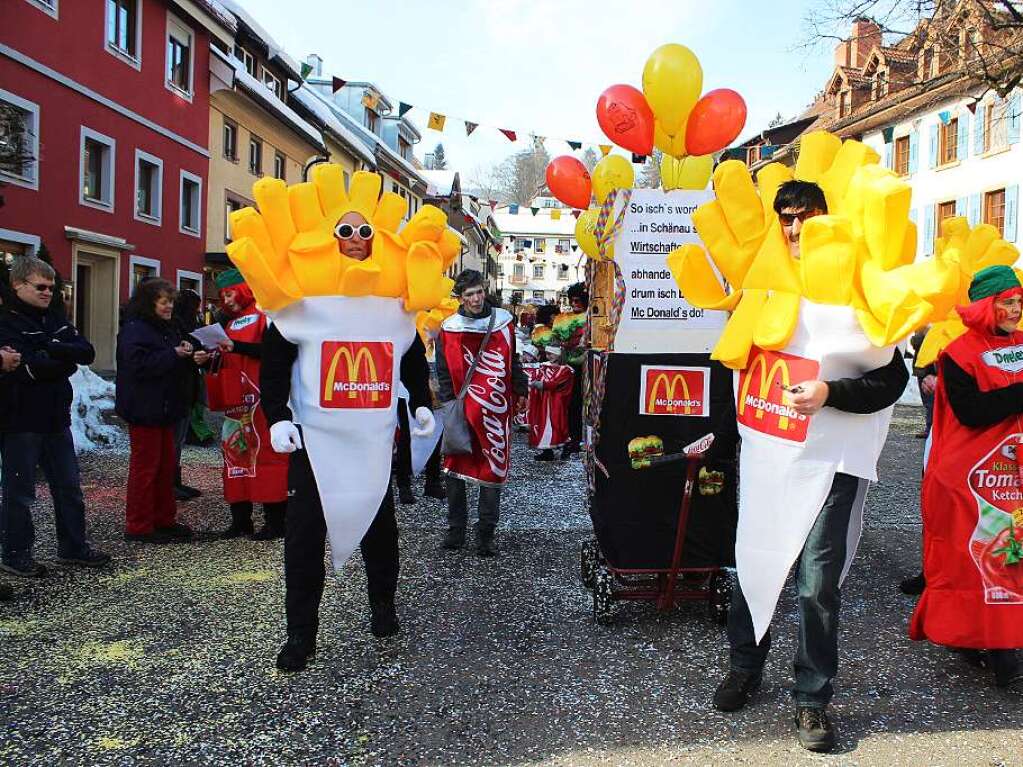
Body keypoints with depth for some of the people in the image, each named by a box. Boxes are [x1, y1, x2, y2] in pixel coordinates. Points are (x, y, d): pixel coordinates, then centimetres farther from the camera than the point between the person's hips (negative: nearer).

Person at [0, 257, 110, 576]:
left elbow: (87, 352, -1)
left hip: (56, 418, 7)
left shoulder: (54, 316, 11)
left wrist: (49, 351, -16)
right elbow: (29, 368, -25)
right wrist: (64, 358, -11)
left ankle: (73, 547, 25)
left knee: (68, 486, 13)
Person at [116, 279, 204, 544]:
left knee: (166, 464, 13)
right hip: (144, 409, -9)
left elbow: (174, 369, 23)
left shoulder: (167, 330, 16)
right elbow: (141, 365, -24)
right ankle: (138, 527, 6)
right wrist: (174, 355, -22)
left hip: (164, 409, 9)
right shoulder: (134, 330, -11)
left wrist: (193, 360, 3)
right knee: (145, 467, -3)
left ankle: (164, 520, 24)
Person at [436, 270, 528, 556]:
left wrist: (522, 391, 16)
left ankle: (486, 535, 12)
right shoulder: (449, 328, 1)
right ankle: (456, 529, 18)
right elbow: (443, 373, 4)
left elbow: (512, 362, 14)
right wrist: (448, 405, -4)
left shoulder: (502, 321, 4)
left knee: (493, 468, 3)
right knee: (454, 468, 4)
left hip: (495, 410, 0)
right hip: (461, 411, 0)